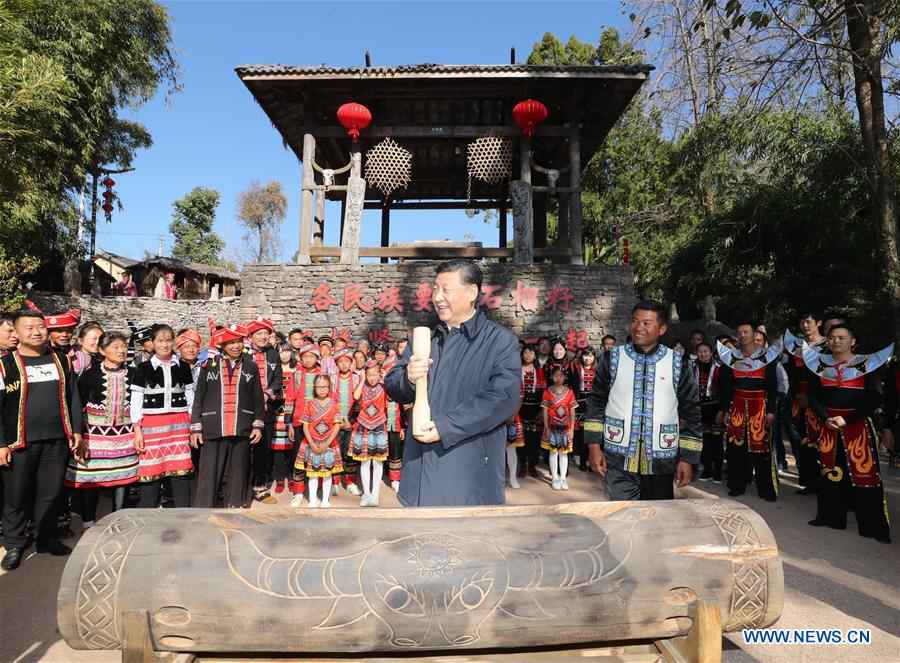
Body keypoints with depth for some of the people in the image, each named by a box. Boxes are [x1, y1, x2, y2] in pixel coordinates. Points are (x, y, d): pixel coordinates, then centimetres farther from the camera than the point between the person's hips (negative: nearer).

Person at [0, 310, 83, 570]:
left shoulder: (62, 360, 8)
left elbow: (73, 397, 12)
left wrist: (76, 431, 8)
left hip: (57, 440, 3)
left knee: (50, 492, 12)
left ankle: (46, 538, 27)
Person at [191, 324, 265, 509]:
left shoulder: (251, 366, 6)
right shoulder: (209, 364, 3)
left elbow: (258, 398, 8)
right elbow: (199, 397, 4)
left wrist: (258, 425, 2)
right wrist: (195, 427, 1)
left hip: (242, 429, 1)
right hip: (213, 428, -1)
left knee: (237, 473, 8)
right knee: (209, 473, 1)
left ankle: (234, 507, 20)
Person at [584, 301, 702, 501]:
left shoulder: (677, 363, 1)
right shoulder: (612, 358, 1)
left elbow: (691, 412, 4)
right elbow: (597, 403, 4)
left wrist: (687, 458, 1)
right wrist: (594, 446, -2)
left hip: (661, 462, 1)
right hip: (619, 460, 0)